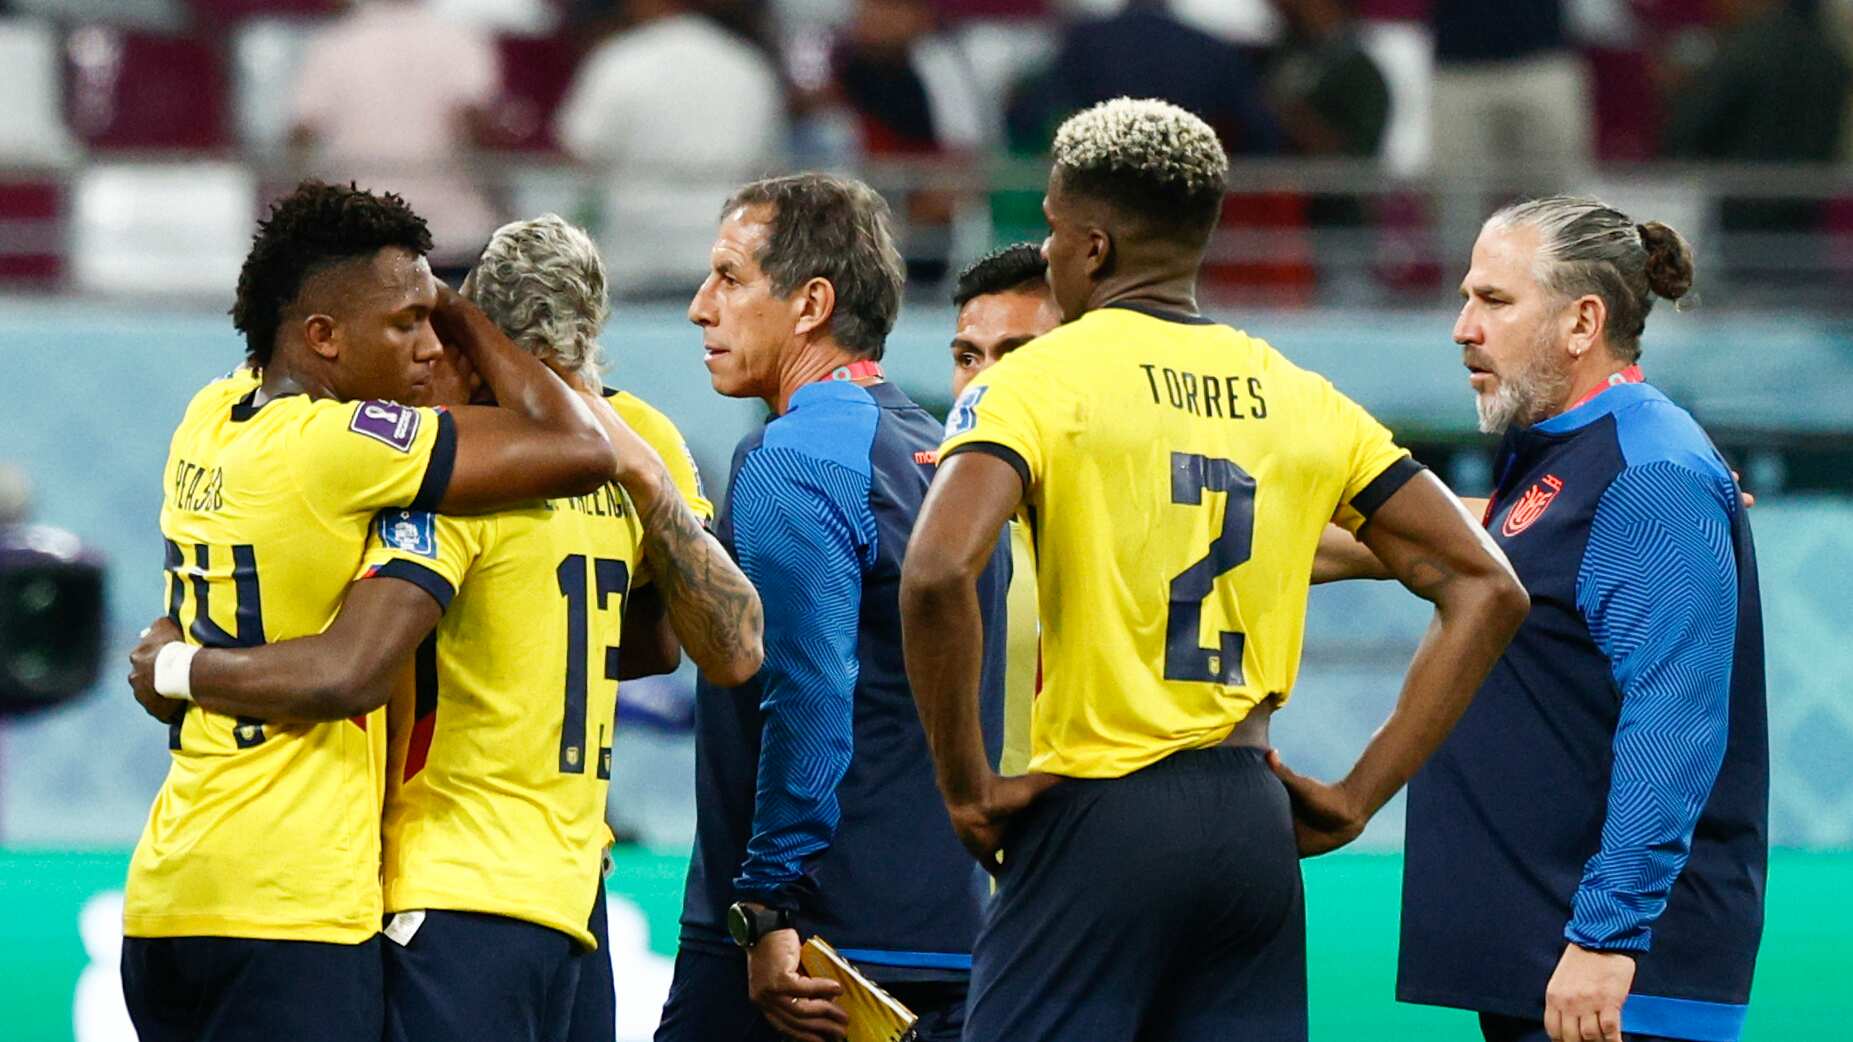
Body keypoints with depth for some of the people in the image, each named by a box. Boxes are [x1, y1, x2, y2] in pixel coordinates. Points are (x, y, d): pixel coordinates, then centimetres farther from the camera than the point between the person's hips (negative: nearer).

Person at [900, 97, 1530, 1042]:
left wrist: (966, 788, -11)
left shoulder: (1043, 380, -4)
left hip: (1101, 817, -5)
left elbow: (938, 571, -22)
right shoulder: (1298, 398, 13)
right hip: (1255, 828, 6)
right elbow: (1485, 590, 12)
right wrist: (1359, 796, 9)